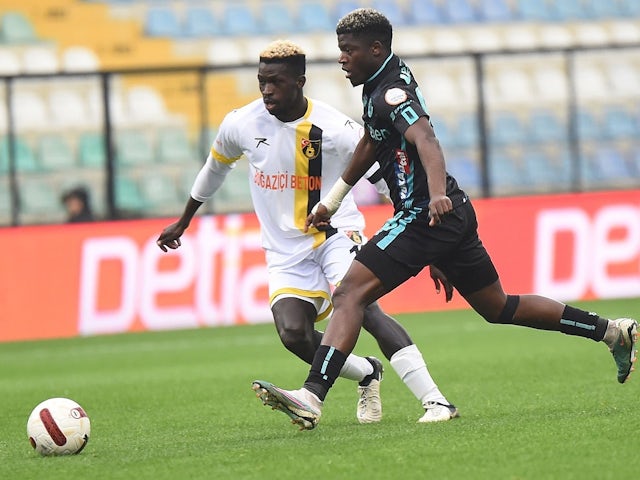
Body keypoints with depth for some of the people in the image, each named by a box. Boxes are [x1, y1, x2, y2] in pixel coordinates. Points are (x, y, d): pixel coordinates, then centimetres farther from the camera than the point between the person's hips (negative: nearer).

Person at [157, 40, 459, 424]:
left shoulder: (336, 129, -16)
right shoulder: (241, 125, -4)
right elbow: (215, 168, 19)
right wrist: (183, 223, 31)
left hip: (337, 231, -4)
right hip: (286, 250, 4)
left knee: (359, 305, -29)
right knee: (293, 333, -19)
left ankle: (436, 401, -29)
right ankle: (367, 374, 10)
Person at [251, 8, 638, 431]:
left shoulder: (391, 92, -15)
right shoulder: (381, 83, 15)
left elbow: (425, 139, -34)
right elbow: (372, 143, 31)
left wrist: (437, 193, -51)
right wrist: (332, 200, 37)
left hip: (424, 217, -11)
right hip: (454, 216, 11)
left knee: (349, 295, -17)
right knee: (498, 308, 20)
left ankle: (313, 396, -29)